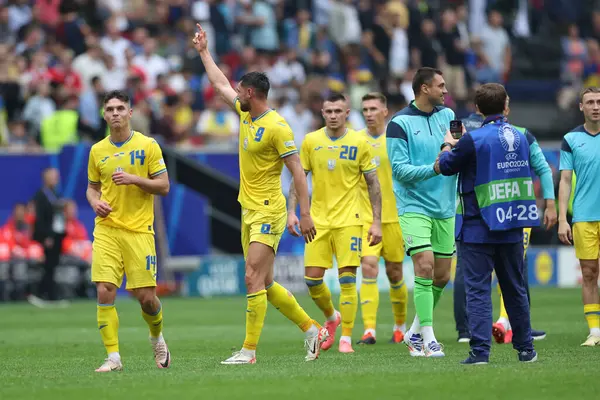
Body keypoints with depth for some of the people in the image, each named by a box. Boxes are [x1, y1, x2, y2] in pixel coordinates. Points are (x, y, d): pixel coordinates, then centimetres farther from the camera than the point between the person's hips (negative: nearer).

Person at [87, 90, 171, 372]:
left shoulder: (147, 145, 0)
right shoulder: (97, 151, 9)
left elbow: (164, 186, -1)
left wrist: (134, 179, -15)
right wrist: (95, 202, -2)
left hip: (139, 230, -2)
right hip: (106, 230, 2)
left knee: (146, 296, -2)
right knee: (104, 291, -11)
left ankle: (157, 337, 29)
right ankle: (113, 357, -5)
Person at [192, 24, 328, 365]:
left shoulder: (277, 127, -15)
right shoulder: (246, 116, 10)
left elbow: (298, 171, -15)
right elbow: (221, 84, 26)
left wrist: (305, 214, -19)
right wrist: (204, 51, 32)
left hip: (268, 212, -9)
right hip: (249, 211, 9)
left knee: (254, 279, -13)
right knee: (265, 285, 10)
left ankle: (249, 350, -12)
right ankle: (312, 329, 20)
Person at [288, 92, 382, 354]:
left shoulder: (359, 143, -1)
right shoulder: (311, 141, 4)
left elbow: (373, 184, 3)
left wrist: (376, 222, -2)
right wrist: (292, 211, -2)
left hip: (348, 220, -2)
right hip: (318, 220, 2)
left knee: (347, 279, -8)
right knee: (312, 279, -1)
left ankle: (346, 338, -1)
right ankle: (332, 318, 28)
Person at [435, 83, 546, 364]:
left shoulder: (473, 140, -13)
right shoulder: (520, 137, 6)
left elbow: (442, 167, -2)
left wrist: (448, 145, 19)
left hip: (478, 228, -5)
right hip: (512, 229, 5)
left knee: (478, 289, -3)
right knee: (515, 288, 15)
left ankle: (480, 351, -11)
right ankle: (525, 349, 22)